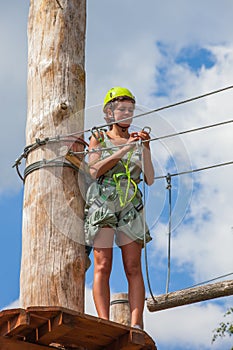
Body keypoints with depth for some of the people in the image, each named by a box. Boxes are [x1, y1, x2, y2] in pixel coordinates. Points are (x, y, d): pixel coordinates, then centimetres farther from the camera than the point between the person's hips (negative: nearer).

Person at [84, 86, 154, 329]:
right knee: (102, 267, -11)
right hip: (102, 204, -2)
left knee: (133, 267, -9)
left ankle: (136, 325, -15)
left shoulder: (138, 141, 17)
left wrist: (145, 149, -4)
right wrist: (124, 149, -11)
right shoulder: (98, 139, 12)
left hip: (130, 206, 2)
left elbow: (150, 179, 8)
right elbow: (95, 171, -5)